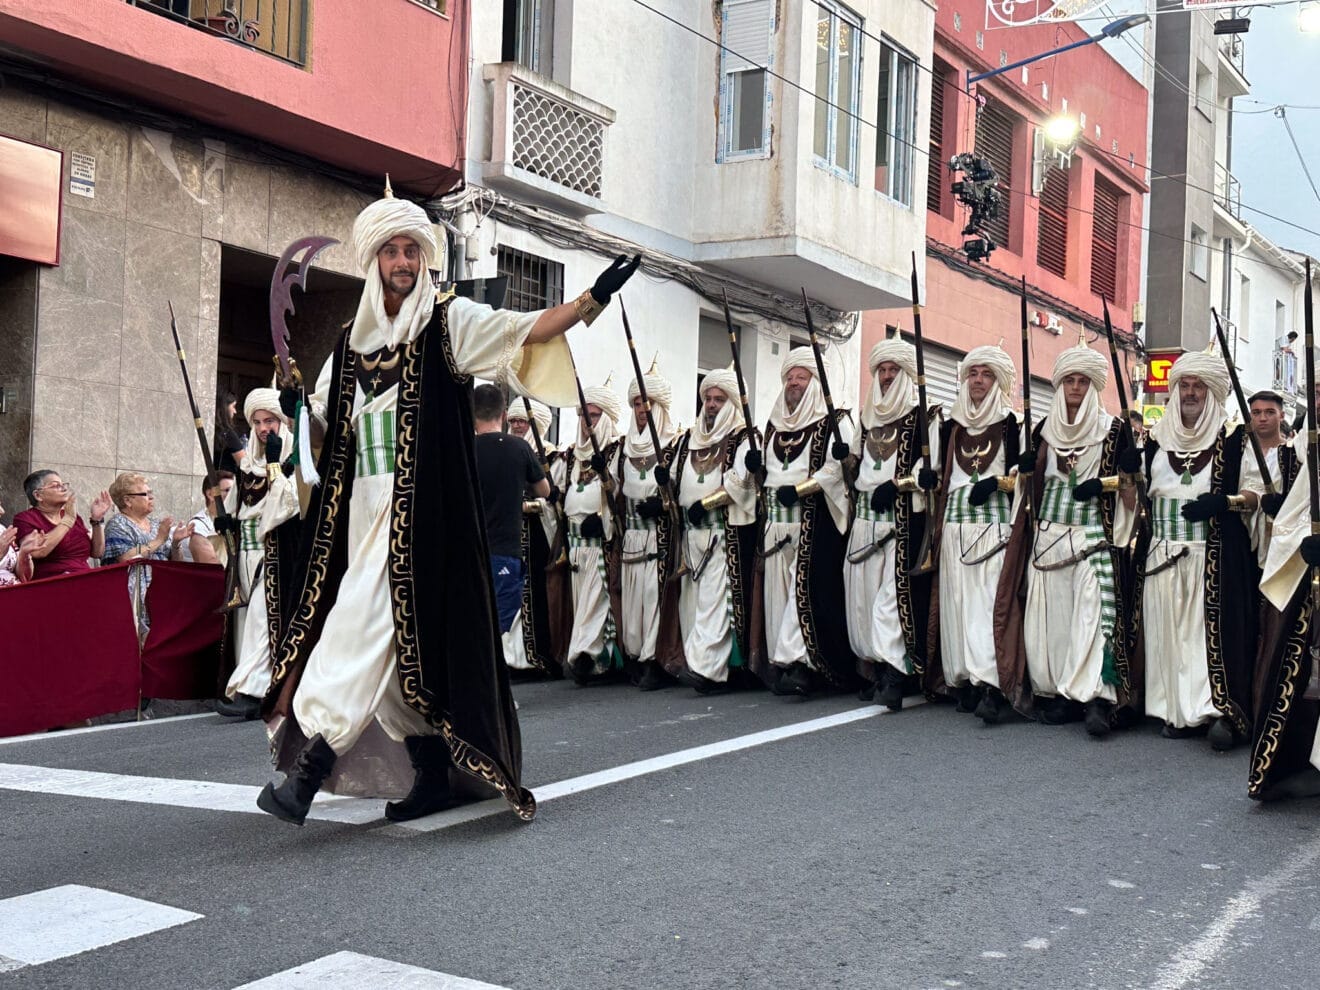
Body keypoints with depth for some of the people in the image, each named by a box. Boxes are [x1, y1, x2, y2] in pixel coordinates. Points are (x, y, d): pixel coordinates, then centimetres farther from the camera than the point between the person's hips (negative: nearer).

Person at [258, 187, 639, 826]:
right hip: (364, 509, 6)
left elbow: (524, 330, -10)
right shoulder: (351, 344, 18)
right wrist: (293, 405, 4)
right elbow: (325, 416, 26)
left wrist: (594, 298, -23)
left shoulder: (448, 322, 2)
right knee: (401, 642, 7)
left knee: (366, 626, -14)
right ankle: (434, 777, 15)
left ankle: (309, 770, -16)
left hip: (420, 509, -6)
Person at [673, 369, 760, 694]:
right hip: (691, 530, 7)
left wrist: (705, 503, -17)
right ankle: (709, 665, 11)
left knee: (714, 596, -14)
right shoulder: (689, 438, 20)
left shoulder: (743, 438, 0)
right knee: (692, 598, 5)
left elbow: (738, 483, -13)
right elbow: (675, 480, 21)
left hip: (726, 531, -7)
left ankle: (706, 666, -21)